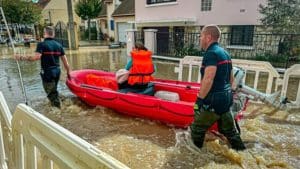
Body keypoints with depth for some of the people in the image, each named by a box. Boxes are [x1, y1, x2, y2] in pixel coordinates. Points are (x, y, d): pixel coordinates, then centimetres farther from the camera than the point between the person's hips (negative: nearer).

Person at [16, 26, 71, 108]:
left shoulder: (42, 44, -10)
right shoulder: (59, 45, 6)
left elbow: (37, 57, -24)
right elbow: (65, 60, 5)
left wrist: (22, 57, -13)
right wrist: (68, 72, 13)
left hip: (47, 72, -6)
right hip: (57, 71, 6)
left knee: (51, 94, 2)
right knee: (54, 91, 23)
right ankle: (58, 108, 34)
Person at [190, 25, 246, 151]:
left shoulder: (211, 53, -17)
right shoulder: (225, 53, 13)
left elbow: (208, 80, -26)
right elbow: (231, 79, 18)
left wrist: (199, 100, -20)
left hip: (213, 101, -9)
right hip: (226, 98, 10)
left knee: (197, 129, 7)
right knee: (229, 130, 22)